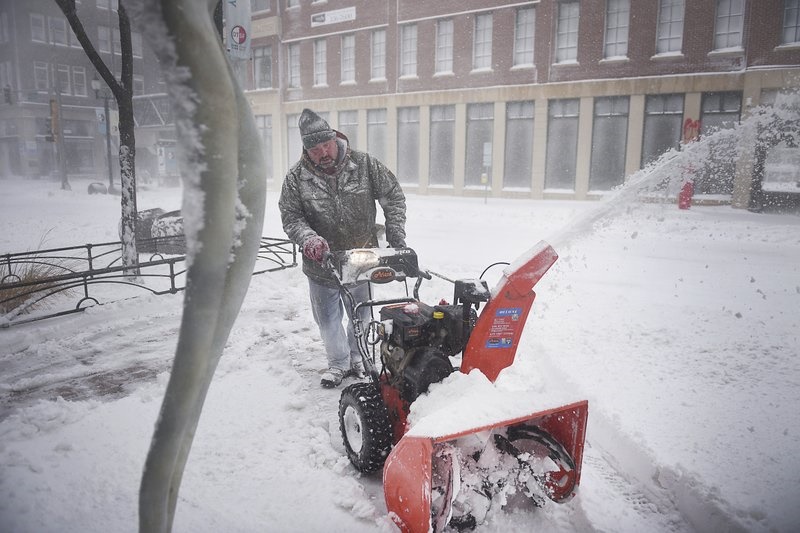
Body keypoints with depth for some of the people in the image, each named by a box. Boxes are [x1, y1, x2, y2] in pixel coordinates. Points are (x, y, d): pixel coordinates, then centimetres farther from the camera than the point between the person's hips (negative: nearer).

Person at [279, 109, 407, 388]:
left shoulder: (365, 164, -10)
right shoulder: (296, 177, -11)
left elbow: (393, 197, -1)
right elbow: (290, 217, -6)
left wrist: (396, 237, -7)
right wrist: (308, 238, -26)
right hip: (321, 262, 0)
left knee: (361, 314, 16)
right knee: (328, 319, 11)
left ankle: (356, 356, 42)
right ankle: (339, 362, 35)